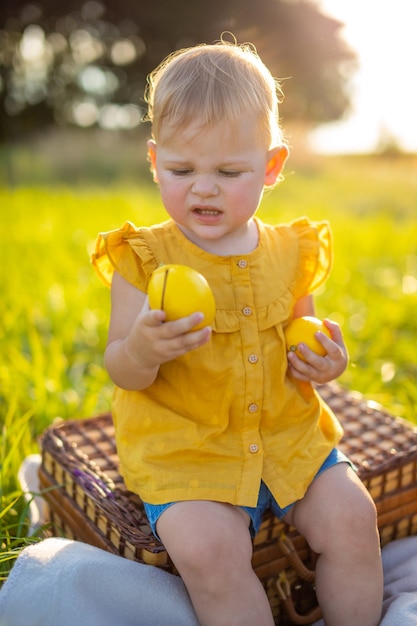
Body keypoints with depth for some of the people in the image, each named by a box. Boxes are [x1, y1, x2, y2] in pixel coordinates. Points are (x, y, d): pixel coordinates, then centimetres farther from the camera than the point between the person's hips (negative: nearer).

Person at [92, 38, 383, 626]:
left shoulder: (289, 251, 3)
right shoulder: (144, 258, -7)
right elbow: (122, 373, -7)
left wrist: (323, 362, -7)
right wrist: (142, 347, -30)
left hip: (285, 433, 4)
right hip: (180, 446, -3)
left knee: (351, 516, -10)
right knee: (207, 546, -25)